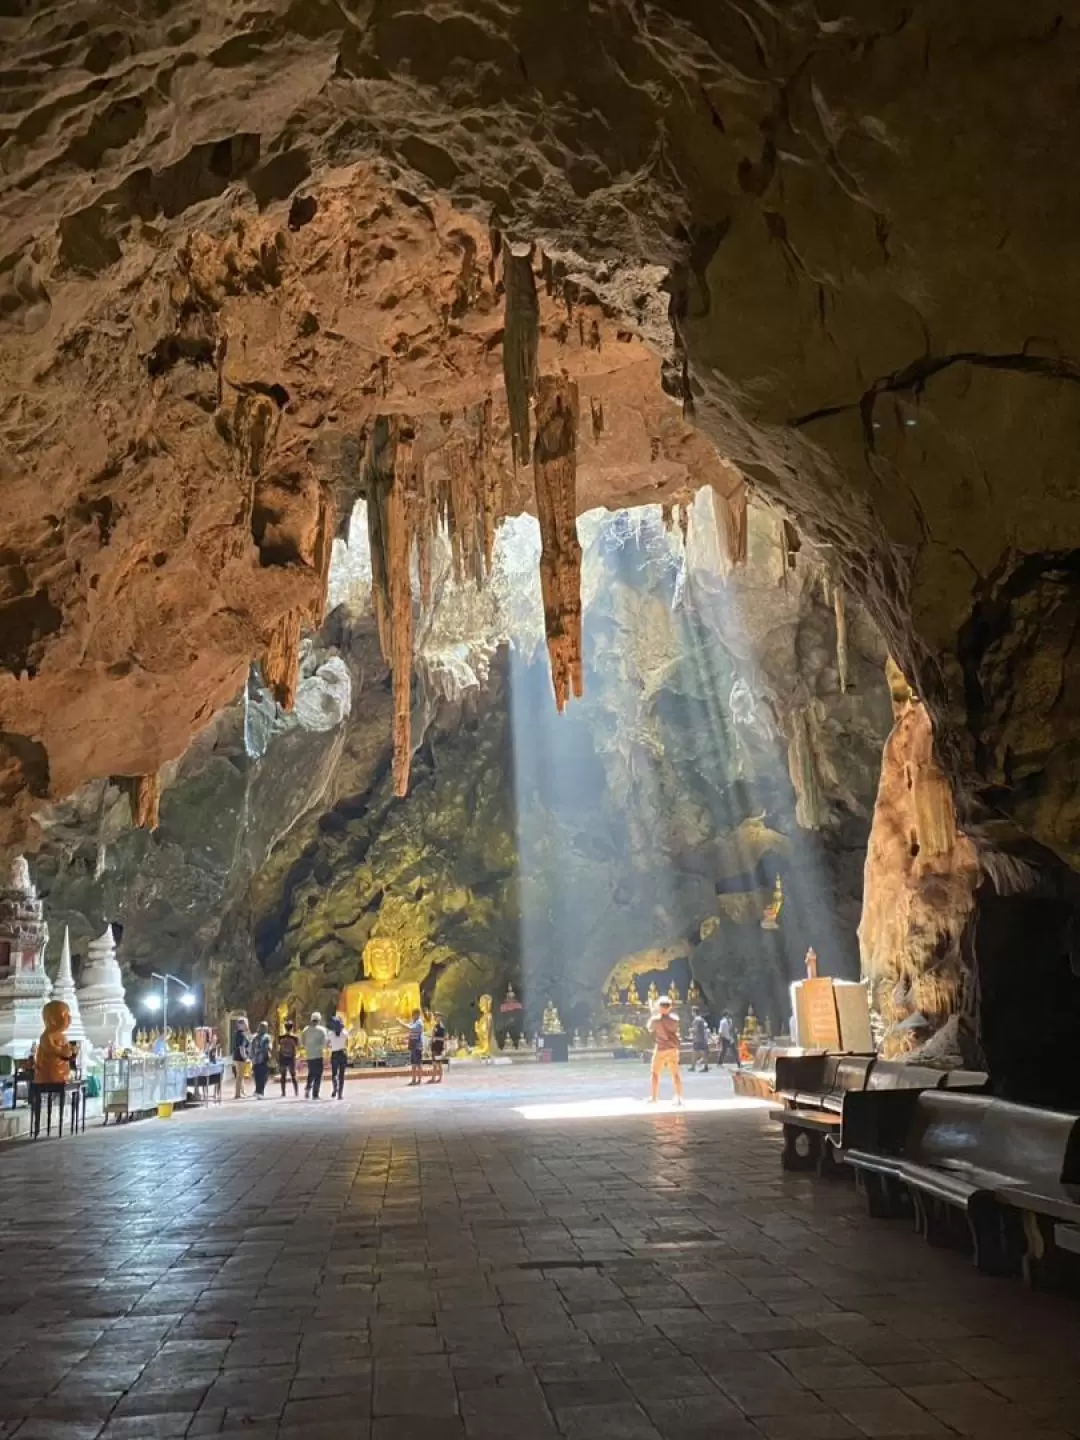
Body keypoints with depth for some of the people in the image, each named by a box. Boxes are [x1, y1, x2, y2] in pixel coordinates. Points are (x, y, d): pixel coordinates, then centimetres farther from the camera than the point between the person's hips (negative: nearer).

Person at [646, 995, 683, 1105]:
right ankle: (679, 1098, 3)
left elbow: (650, 1028, 5)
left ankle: (653, 1098, 15)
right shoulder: (675, 1018, -3)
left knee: (655, 1073, 10)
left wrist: (653, 1015, 14)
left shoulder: (656, 1019, -14)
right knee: (675, 1073, 8)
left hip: (661, 1049, -3)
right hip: (673, 1049, 3)